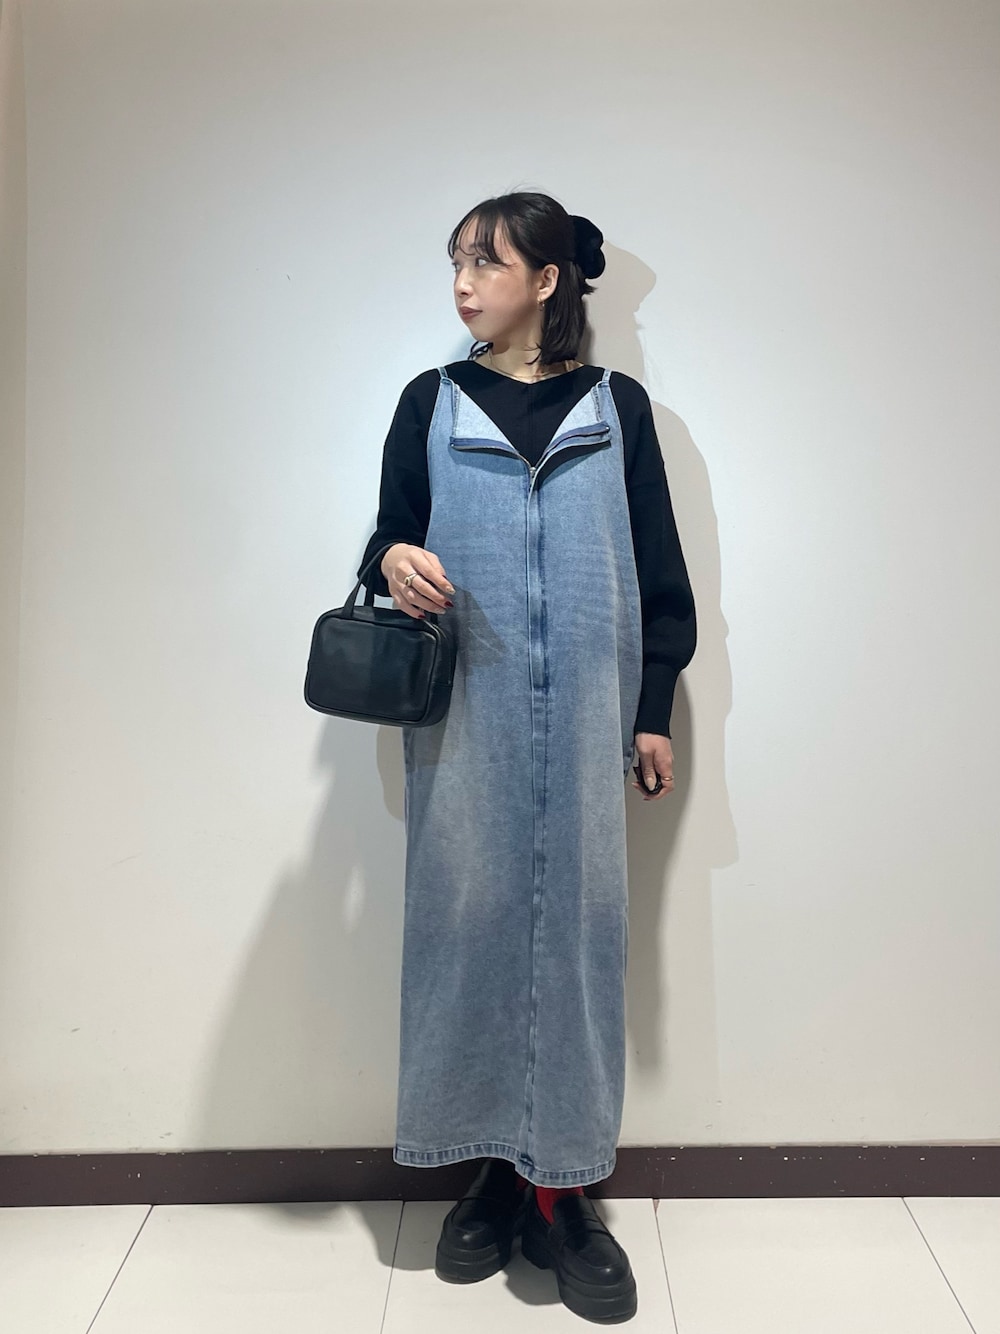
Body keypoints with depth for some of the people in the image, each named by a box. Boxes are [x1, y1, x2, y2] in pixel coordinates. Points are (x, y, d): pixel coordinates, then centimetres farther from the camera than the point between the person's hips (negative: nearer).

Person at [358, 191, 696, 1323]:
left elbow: (659, 566, 9)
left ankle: (561, 1190, 14)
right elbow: (390, 533, 11)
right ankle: (493, 1169, 19)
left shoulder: (616, 407, 10)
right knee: (468, 913, 2)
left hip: (585, 713, 0)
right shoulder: (430, 403, 11)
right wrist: (393, 562, -14)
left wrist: (654, 709, 5)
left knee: (577, 920, 0)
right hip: (465, 715, 1)